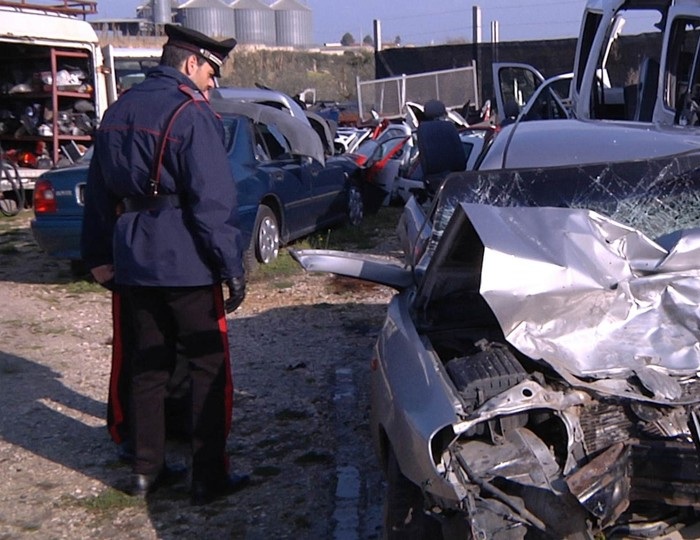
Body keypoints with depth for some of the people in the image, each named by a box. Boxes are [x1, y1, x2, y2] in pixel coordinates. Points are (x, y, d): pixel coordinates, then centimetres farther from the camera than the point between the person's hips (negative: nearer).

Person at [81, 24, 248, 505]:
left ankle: (146, 470, 22)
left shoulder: (119, 110, 12)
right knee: (209, 368, 3)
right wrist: (232, 267, -14)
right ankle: (209, 478, 8)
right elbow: (213, 202, -18)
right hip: (186, 264, -7)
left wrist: (100, 256, 23)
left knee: (148, 364, 15)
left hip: (133, 263, 7)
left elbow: (99, 191, 17)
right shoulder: (192, 114, -12)